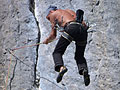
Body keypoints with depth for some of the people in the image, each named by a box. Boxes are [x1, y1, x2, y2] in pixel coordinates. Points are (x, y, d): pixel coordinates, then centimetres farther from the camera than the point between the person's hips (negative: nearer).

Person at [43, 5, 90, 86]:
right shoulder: (69, 11, 39)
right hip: (83, 30, 5)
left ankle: (61, 67, -27)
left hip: (71, 28, -5)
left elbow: (53, 35, 20)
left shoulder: (53, 14, 25)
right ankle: (84, 70, -14)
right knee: (79, 56, 16)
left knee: (57, 52, 3)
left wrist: (47, 41, 39)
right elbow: (84, 24, 28)